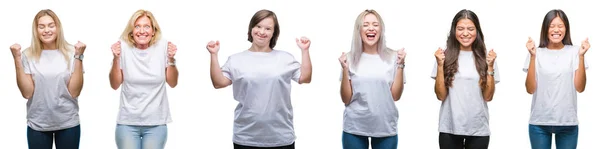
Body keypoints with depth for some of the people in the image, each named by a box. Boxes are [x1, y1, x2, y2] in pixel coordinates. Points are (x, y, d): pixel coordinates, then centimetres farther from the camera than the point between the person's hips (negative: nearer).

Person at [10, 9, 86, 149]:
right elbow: (27, 93, -8)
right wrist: (17, 59, -13)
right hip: (37, 125, 1)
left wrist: (78, 57, -16)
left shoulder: (70, 52, -6)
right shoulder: (28, 55, -3)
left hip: (68, 123, 0)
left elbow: (74, 92, -10)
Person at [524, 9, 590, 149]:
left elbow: (580, 87, -4)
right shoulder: (537, 53, -1)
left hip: (568, 123, 0)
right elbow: (530, 89, -6)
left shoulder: (574, 52, 0)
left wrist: (581, 56, -11)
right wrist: (533, 56, -13)